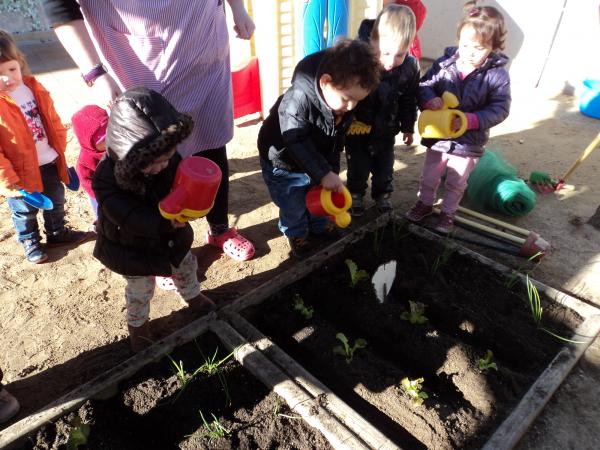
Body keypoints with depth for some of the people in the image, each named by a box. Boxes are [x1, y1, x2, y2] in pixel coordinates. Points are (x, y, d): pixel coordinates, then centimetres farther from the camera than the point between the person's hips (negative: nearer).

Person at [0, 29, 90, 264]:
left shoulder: (33, 88, -5)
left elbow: (52, 120, 7)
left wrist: (60, 147, 7)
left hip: (49, 162, 5)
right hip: (21, 172, -5)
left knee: (56, 201, 24)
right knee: (25, 211, 17)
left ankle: (57, 232, 47)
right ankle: (30, 242, 39)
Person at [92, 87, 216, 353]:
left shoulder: (170, 160, -21)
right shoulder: (107, 178, -34)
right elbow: (130, 217, -40)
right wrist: (165, 222, -55)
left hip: (171, 237, 4)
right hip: (133, 248, -4)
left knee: (185, 267, 27)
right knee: (140, 291, 17)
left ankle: (193, 296, 59)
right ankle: (137, 325, 47)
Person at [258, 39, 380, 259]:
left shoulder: (345, 104, -15)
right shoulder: (296, 100, -38)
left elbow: (336, 141, -1)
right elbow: (297, 143, -36)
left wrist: (332, 170, 1)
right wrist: (324, 174, -38)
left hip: (317, 161, 6)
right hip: (283, 163, -5)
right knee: (293, 205, 7)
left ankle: (320, 225, 46)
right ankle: (296, 233, 34)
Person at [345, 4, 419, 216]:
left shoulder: (410, 67, -18)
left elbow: (409, 101, -1)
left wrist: (408, 127, 8)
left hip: (386, 128, 3)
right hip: (357, 127, -2)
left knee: (385, 166, 19)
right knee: (358, 165, 14)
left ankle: (382, 194, 42)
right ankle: (355, 194, 37)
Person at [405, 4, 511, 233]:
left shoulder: (497, 75, -13)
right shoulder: (444, 63, -10)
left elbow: (499, 109, -15)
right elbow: (424, 86, -3)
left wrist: (470, 120, -30)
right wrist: (429, 100, -26)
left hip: (468, 143, -2)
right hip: (438, 136, 2)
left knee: (456, 184, 16)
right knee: (429, 177, 19)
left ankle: (448, 212, 37)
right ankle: (425, 203, 44)